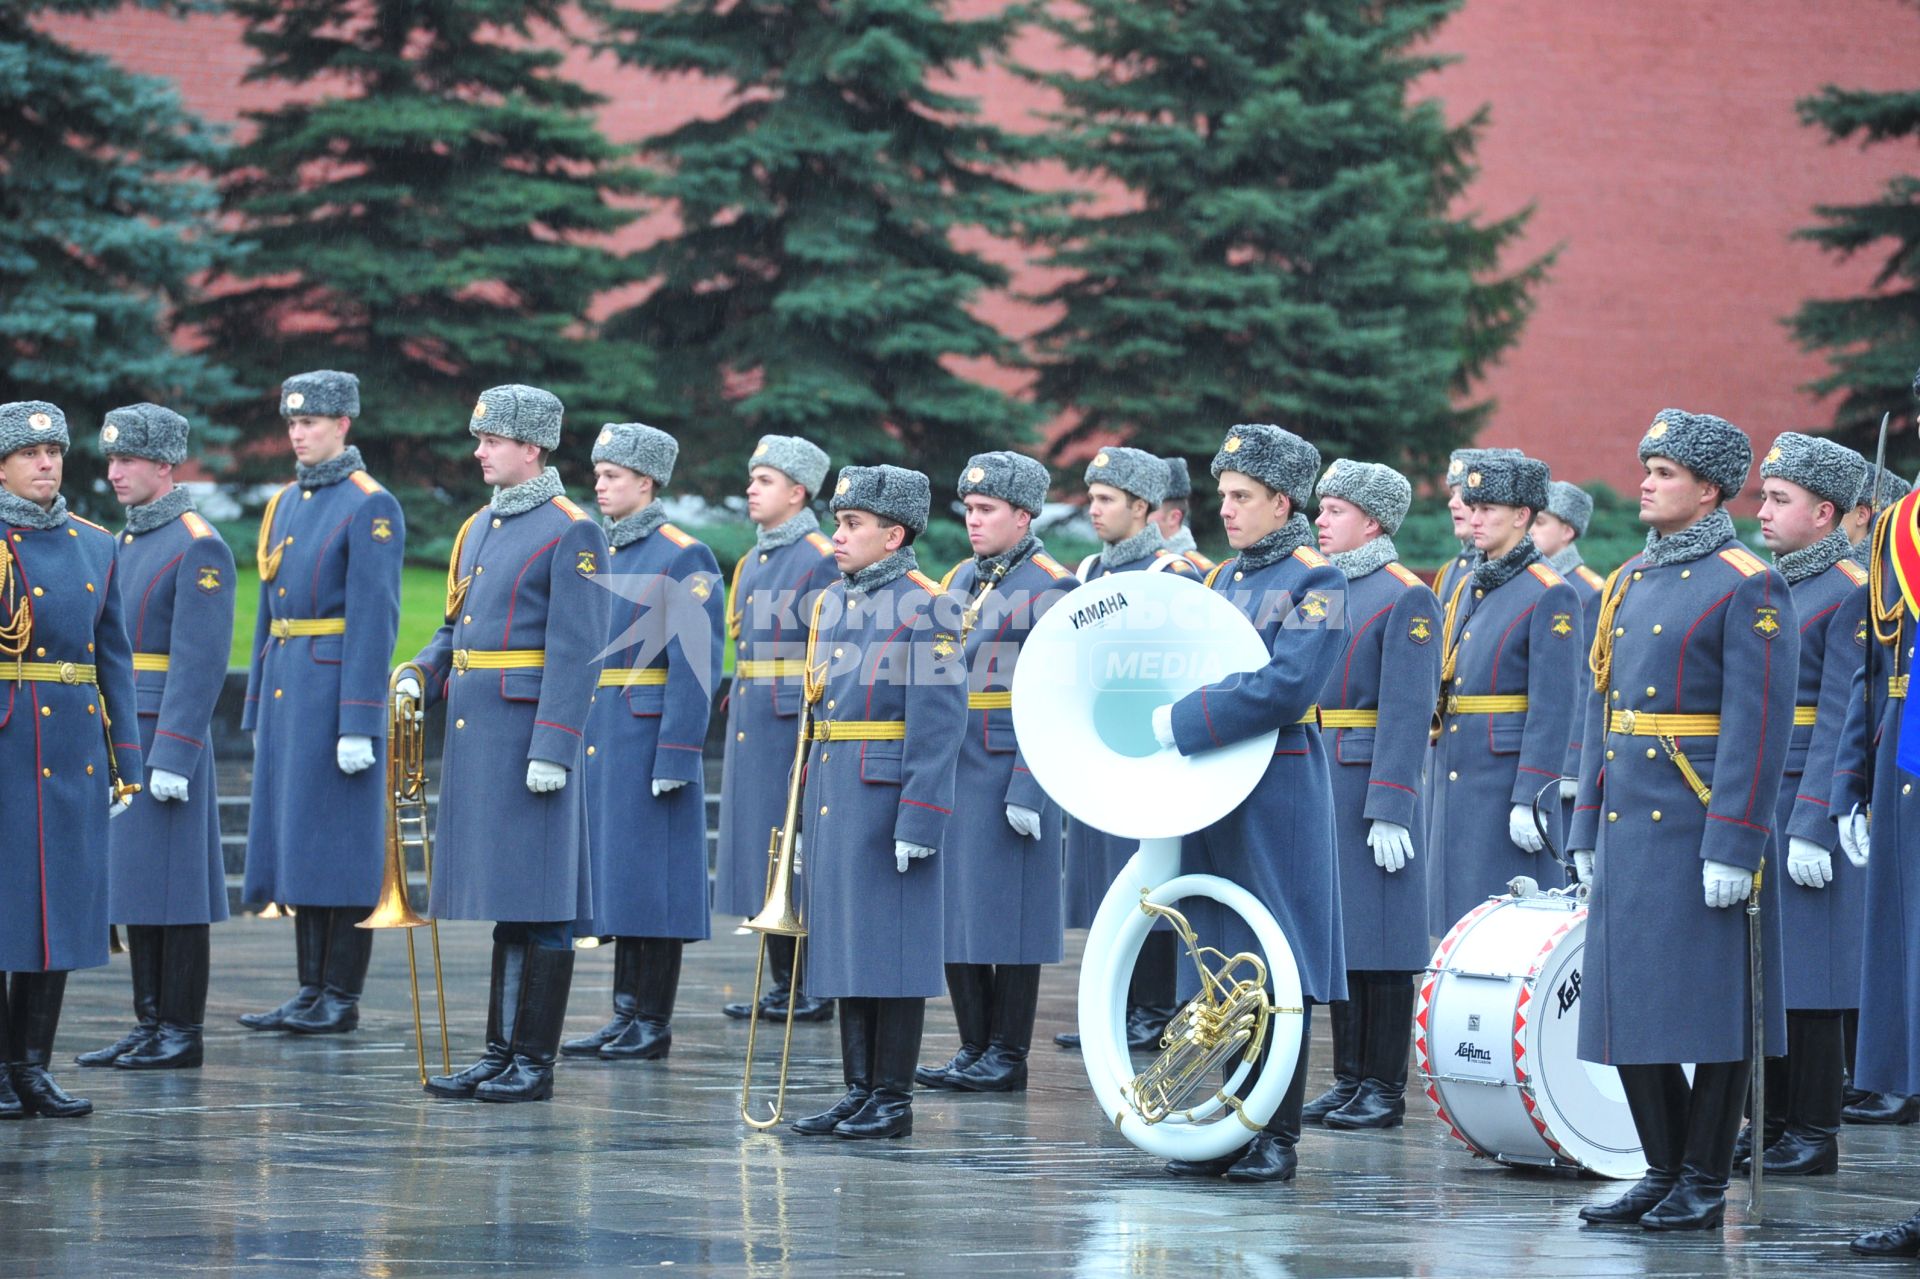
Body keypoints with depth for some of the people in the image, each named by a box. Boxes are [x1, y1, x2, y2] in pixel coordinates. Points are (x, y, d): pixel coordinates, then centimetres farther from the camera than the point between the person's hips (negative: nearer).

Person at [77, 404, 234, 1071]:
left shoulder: (198, 548, -11)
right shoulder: (125, 543, 16)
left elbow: (200, 663, -17)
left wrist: (172, 758, -22)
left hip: (169, 738, -9)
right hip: (118, 738, 9)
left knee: (174, 887, -4)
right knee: (133, 886, 9)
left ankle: (183, 1034, 0)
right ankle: (149, 1025, 14)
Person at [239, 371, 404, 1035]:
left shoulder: (370, 506, -10)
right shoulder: (286, 503, 16)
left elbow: (375, 618, -15)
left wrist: (360, 724, -19)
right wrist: (258, 710, 17)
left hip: (338, 690, -8)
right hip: (286, 692, 8)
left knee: (341, 846, -4)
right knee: (295, 838, 9)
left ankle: (342, 998, 0)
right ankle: (311, 992, 13)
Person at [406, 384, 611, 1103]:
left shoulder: (572, 532, -9)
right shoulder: (479, 527, 16)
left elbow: (577, 652, -14)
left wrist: (553, 749, -20)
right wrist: (421, 676, 5)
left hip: (529, 737, -8)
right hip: (473, 736, 8)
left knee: (539, 908, -3)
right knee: (502, 905, 11)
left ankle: (536, 1064, 0)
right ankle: (500, 1055, 15)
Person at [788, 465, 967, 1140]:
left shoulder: (924, 607, -10)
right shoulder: (832, 603, 13)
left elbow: (938, 724, -14)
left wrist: (918, 823, -19)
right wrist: (808, 801, 17)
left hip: (886, 798, -8)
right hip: (830, 798, 8)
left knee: (891, 949, -3)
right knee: (843, 944, 10)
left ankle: (894, 1100, 3)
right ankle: (859, 1091, 16)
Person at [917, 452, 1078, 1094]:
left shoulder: (1049, 589, -9)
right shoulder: (960, 579, 14)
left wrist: (1029, 790, -19)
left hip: (1010, 770, -7)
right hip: (952, 769, 7)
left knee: (1007, 913, -3)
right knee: (953, 909, 8)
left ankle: (1008, 1056, 3)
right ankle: (974, 1048, 15)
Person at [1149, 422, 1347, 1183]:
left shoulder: (1316, 582, -9)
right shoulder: (1223, 579, 15)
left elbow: (1287, 688, -20)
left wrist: (1185, 721, -18)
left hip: (1278, 794, -8)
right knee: (1223, 961, 9)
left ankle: (1279, 1138, 1)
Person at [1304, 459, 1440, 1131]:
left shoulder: (1406, 598, -9)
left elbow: (1407, 713, -14)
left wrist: (1389, 811, -19)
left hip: (1371, 788, -7)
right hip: (1317, 790, 7)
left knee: (1378, 942, -3)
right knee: (1334, 938, 9)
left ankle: (1385, 1089, 1)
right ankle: (1348, 1079, 15)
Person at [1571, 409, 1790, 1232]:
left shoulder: (1747, 589, -9)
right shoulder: (1630, 583, 15)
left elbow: (1760, 724, -14)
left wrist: (1732, 847, -19)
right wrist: (1587, 828, 15)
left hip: (1700, 826, -8)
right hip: (1630, 826, 8)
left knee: (1708, 1005, -2)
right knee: (1629, 1003, 8)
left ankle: (1706, 1185, 4)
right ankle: (1665, 1171, 18)